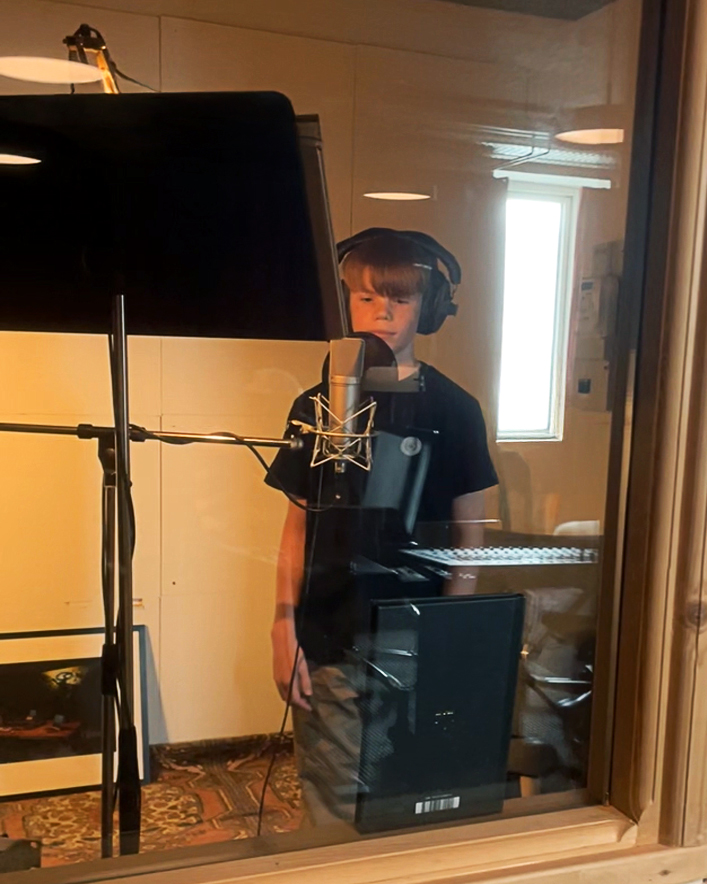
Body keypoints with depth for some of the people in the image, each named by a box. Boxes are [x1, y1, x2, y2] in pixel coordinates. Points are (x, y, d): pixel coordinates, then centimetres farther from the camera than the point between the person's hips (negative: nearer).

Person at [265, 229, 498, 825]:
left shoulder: (453, 410, -1)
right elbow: (299, 525, 4)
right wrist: (285, 630, -1)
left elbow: (469, 536, 2)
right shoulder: (317, 406, 2)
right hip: (328, 641, 1)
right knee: (334, 811, 8)